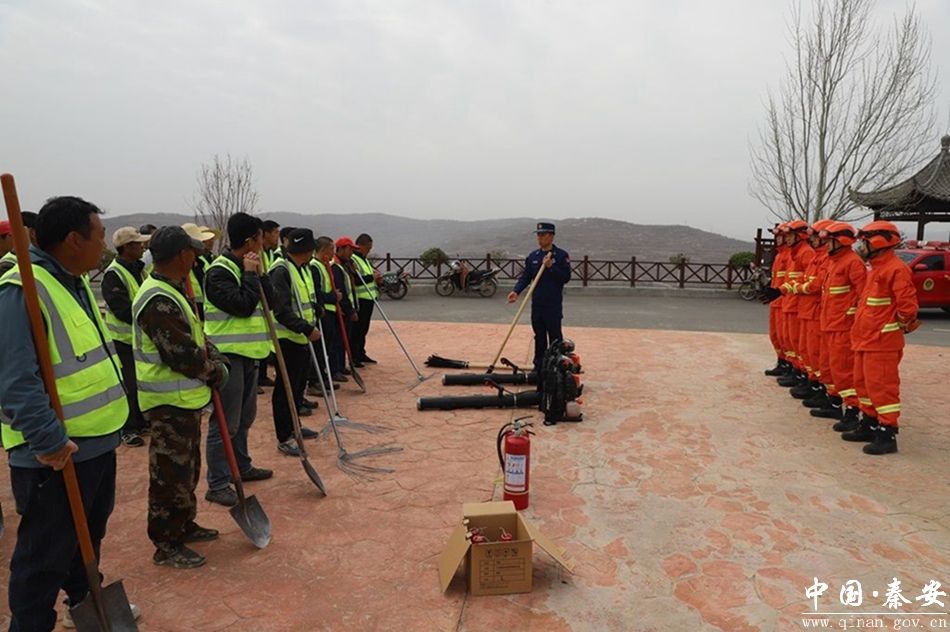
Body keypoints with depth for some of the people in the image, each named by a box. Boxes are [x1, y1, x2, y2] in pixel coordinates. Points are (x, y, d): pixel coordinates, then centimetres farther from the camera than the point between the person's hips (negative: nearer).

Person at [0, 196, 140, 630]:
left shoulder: (77, 282, 10)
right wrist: (49, 440, -27)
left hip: (97, 441, 10)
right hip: (54, 454, -10)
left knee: (89, 533, 27)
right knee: (45, 554, 7)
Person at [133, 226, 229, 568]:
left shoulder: (172, 290, 10)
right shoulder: (159, 302, -25)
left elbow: (194, 336, 16)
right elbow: (184, 357, -27)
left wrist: (214, 357, 0)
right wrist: (215, 371, -10)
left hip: (185, 398, 11)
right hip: (170, 402, -11)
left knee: (187, 466, 22)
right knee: (171, 472, 2)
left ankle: (183, 525, 38)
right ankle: (166, 544, 16)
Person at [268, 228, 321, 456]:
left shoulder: (303, 269, 13)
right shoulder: (281, 271, -17)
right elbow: (281, 310, -23)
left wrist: (312, 325, 9)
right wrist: (308, 329, -24)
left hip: (302, 337, 10)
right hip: (287, 338, -10)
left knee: (298, 385, 19)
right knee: (286, 388, -2)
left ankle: (293, 426, 34)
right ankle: (284, 439, 6)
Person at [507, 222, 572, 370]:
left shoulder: (562, 255, -4)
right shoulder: (532, 256, 10)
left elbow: (566, 277, -9)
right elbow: (525, 277, 7)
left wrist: (550, 266, -19)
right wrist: (516, 291, -9)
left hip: (554, 305, -5)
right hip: (536, 304, 5)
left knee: (555, 337, 0)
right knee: (539, 337, 12)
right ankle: (539, 366, 21)